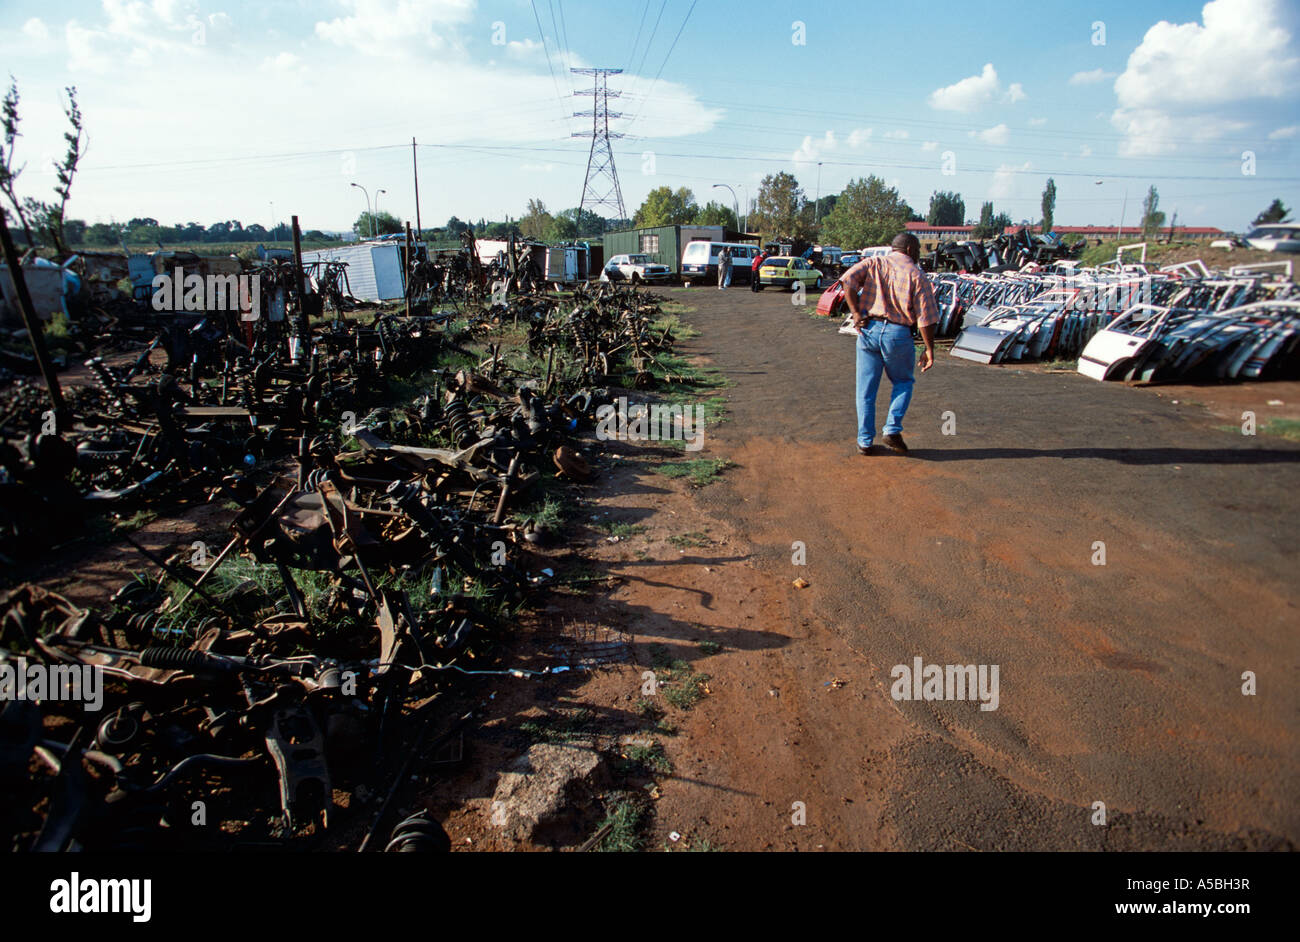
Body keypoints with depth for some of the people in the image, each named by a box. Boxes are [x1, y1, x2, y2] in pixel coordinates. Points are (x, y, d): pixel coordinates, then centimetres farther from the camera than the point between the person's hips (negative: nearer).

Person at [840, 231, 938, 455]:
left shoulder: (873, 264, 8)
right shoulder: (916, 275, 1)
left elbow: (848, 279, -10)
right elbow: (926, 317, -4)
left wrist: (856, 313, -8)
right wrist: (929, 350, 2)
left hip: (869, 329, 2)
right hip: (898, 334, -2)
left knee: (866, 389, 10)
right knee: (903, 382, 20)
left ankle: (865, 441, 13)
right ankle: (892, 430, 7)